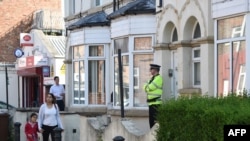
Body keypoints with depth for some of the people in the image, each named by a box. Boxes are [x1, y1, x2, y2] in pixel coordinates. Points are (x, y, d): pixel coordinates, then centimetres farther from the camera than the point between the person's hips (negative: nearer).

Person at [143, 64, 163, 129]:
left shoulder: (158, 78, -10)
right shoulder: (153, 78, 20)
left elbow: (149, 88, -16)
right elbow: (145, 87, 17)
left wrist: (146, 87, 4)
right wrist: (147, 87, -4)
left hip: (156, 102, -9)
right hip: (151, 102, 9)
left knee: (156, 120, -11)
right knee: (151, 119, 11)